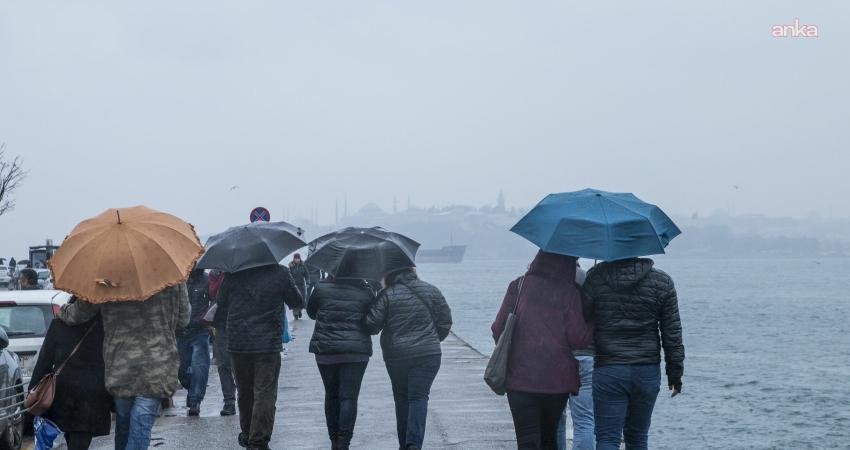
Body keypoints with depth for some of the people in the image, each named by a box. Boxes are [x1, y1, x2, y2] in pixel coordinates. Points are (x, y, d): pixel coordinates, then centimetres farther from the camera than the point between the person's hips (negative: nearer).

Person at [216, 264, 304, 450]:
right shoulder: (280, 273, -7)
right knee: (265, 394, -2)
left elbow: (221, 303, 11)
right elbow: (297, 303, 4)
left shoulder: (233, 274, -1)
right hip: (268, 343, -3)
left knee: (244, 393, 18)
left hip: (238, 342, 3)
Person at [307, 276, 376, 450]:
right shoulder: (366, 292, -2)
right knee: (349, 397, -2)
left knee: (331, 395, 15)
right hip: (356, 351, -1)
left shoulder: (322, 288, -3)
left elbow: (311, 312, 12)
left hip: (325, 349, 1)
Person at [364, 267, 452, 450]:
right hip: (427, 354, 0)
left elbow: (371, 325, -8)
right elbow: (445, 322, 6)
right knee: (419, 397, -3)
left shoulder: (387, 295, -6)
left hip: (396, 355, 0)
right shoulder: (431, 291, 2)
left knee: (401, 398, 13)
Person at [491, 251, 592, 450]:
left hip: (520, 376, -1)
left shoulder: (518, 286, -2)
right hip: (558, 378, 1)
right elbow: (578, 338, -7)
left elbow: (498, 329, 1)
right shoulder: (569, 293, -5)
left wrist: (506, 351, 20)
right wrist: (594, 327, 12)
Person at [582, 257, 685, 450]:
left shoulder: (595, 278, -5)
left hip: (608, 371, -2)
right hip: (648, 372, 2)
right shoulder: (662, 281, -1)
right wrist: (675, 372, 10)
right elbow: (672, 334, 1)